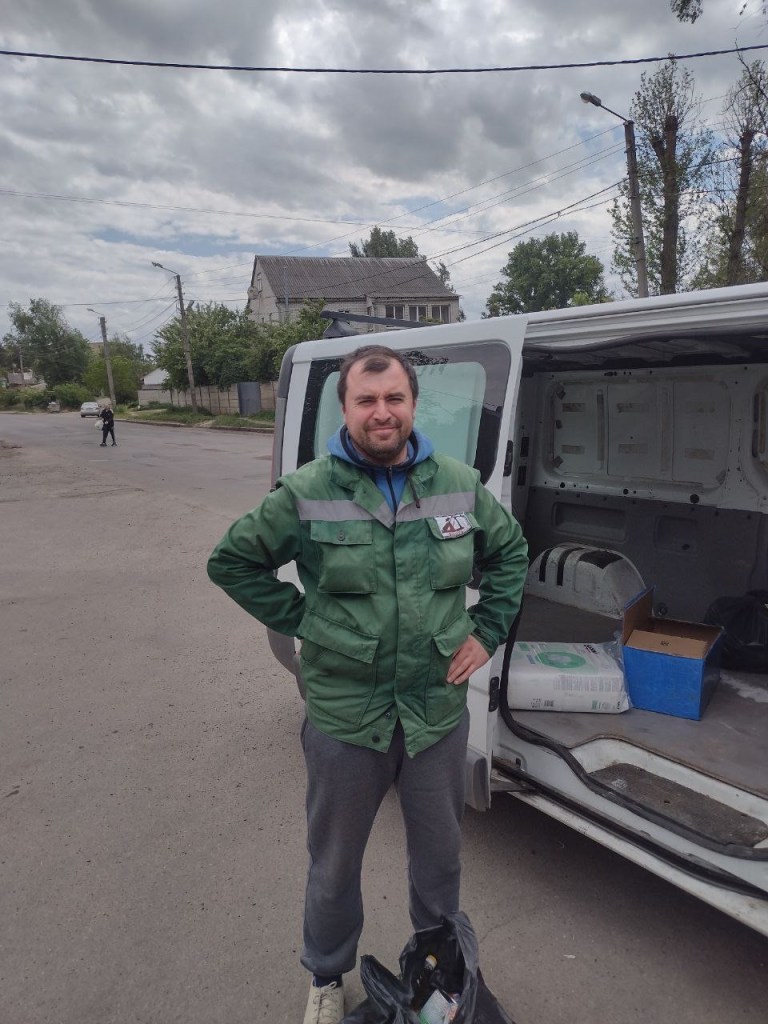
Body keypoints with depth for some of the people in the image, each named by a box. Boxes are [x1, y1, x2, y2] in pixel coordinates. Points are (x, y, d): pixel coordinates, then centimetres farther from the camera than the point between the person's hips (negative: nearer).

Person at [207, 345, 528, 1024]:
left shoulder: (460, 485, -3)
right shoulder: (307, 494, -11)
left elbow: (511, 552, 13)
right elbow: (231, 561, -1)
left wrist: (487, 630, 3)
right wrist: (302, 622, -6)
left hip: (440, 710, 3)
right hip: (344, 717, -2)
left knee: (440, 855, 25)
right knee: (334, 865, 21)